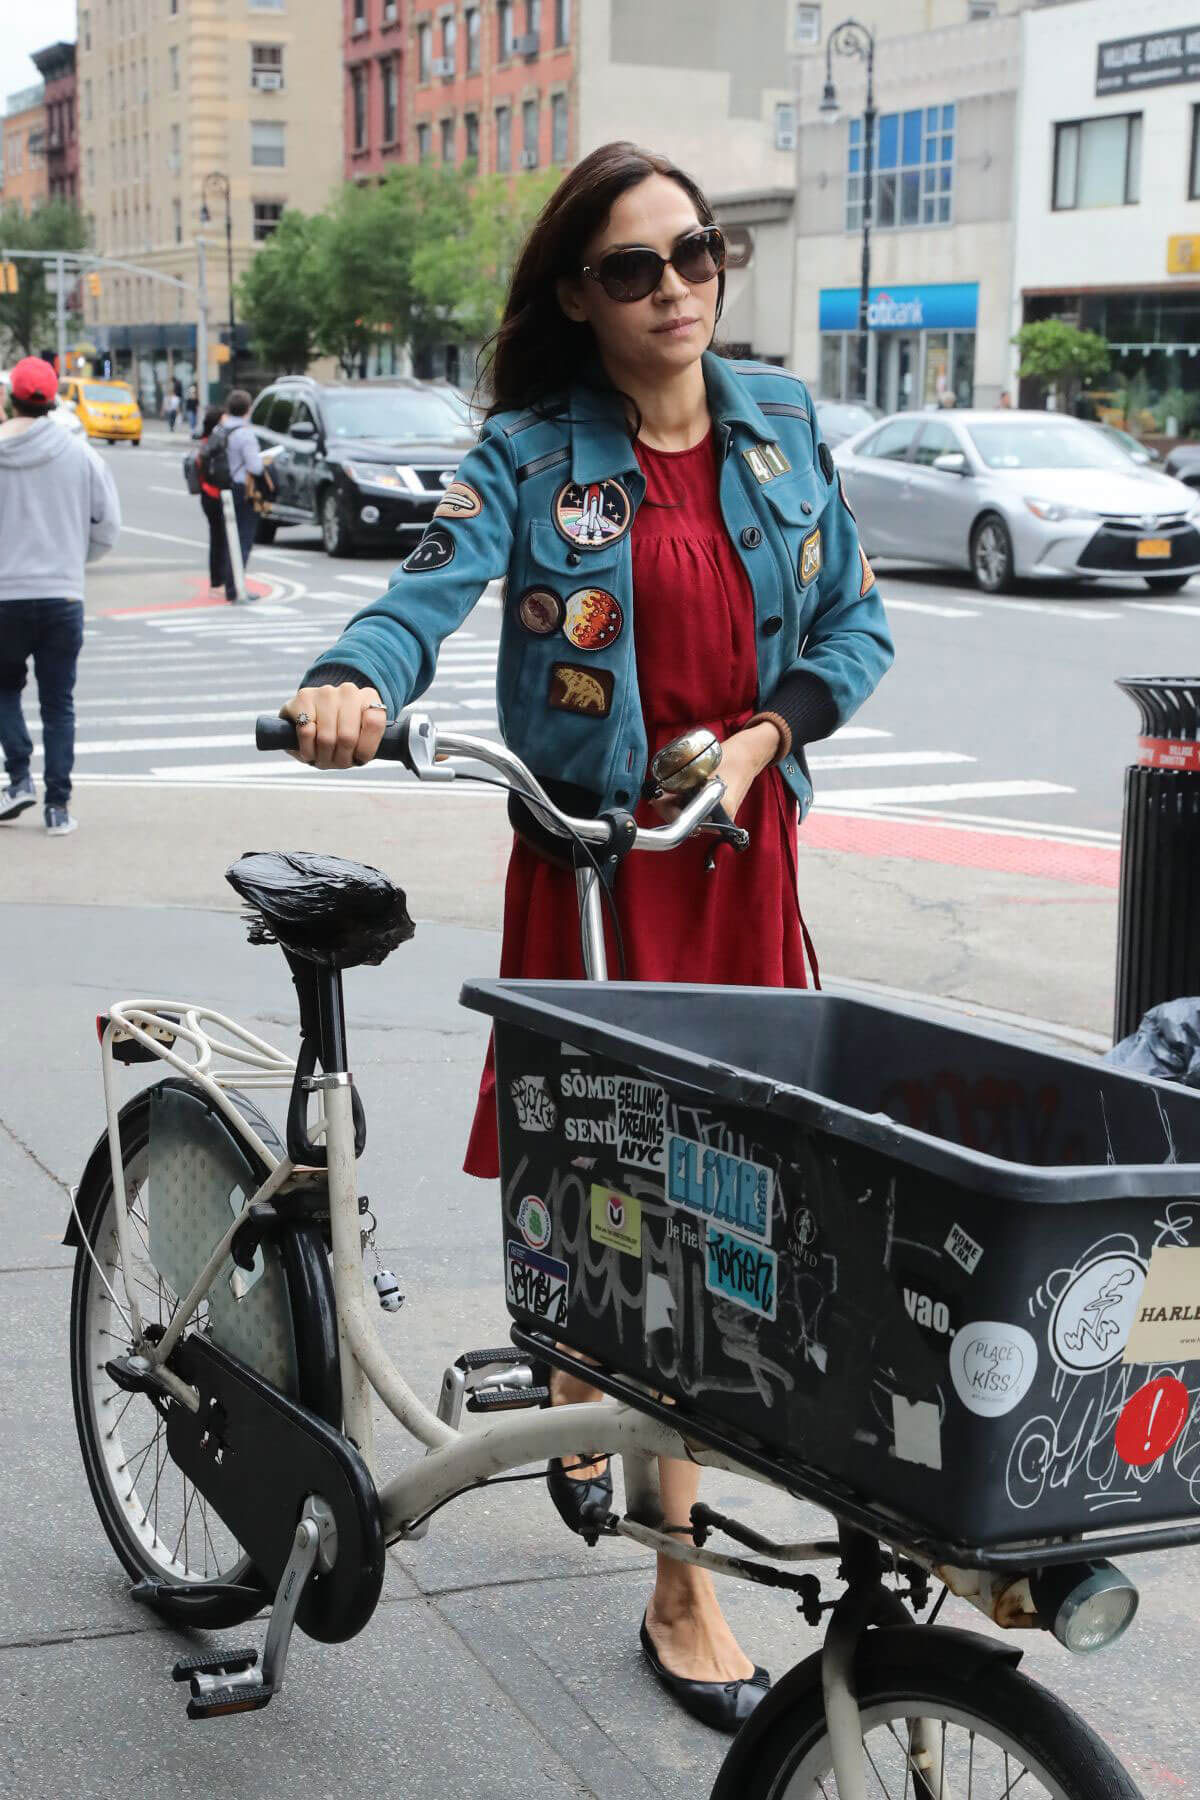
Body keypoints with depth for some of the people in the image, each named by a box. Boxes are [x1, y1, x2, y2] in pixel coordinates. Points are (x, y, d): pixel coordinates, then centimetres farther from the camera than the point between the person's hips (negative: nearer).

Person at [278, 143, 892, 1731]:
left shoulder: (780, 422, 7)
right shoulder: (531, 451, -4)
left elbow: (855, 622, 9)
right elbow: (438, 583, -19)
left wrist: (762, 736, -7)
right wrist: (354, 683, -41)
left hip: (745, 846, 4)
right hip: (594, 846, -4)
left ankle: (584, 1395, 41)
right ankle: (683, 1586, 8)